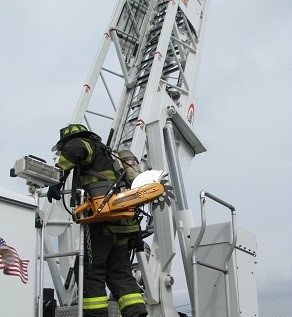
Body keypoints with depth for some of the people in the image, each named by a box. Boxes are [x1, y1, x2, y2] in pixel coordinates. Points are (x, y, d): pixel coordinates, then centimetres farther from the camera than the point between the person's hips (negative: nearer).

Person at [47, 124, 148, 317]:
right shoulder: (109, 156, 35)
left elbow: (73, 148, -18)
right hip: (123, 223, 9)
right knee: (120, 272, 8)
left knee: (89, 270, -6)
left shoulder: (90, 146, 8)